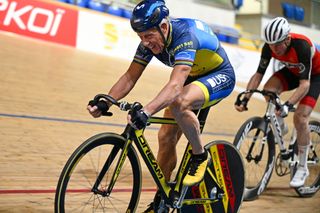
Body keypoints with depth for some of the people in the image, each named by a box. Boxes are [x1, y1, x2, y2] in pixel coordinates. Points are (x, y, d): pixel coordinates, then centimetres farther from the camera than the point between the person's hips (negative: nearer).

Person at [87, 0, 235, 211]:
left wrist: (146, 111, -60)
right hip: (192, 77, 8)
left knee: (179, 102, -36)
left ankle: (200, 156, -12)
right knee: (166, 136, -1)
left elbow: (175, 86, -48)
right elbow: (130, 77, -12)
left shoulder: (185, 37, -36)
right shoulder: (150, 40, -14)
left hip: (220, 76, -7)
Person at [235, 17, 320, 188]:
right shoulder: (270, 47, -23)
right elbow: (258, 75, -18)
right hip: (292, 71, 5)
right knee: (269, 89, -27)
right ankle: (279, 126, 1)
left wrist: (288, 105, -53)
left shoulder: (301, 45, -38)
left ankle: (302, 169, -4)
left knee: (300, 118, -19)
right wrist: (245, 99, -30)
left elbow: (304, 84, -41)